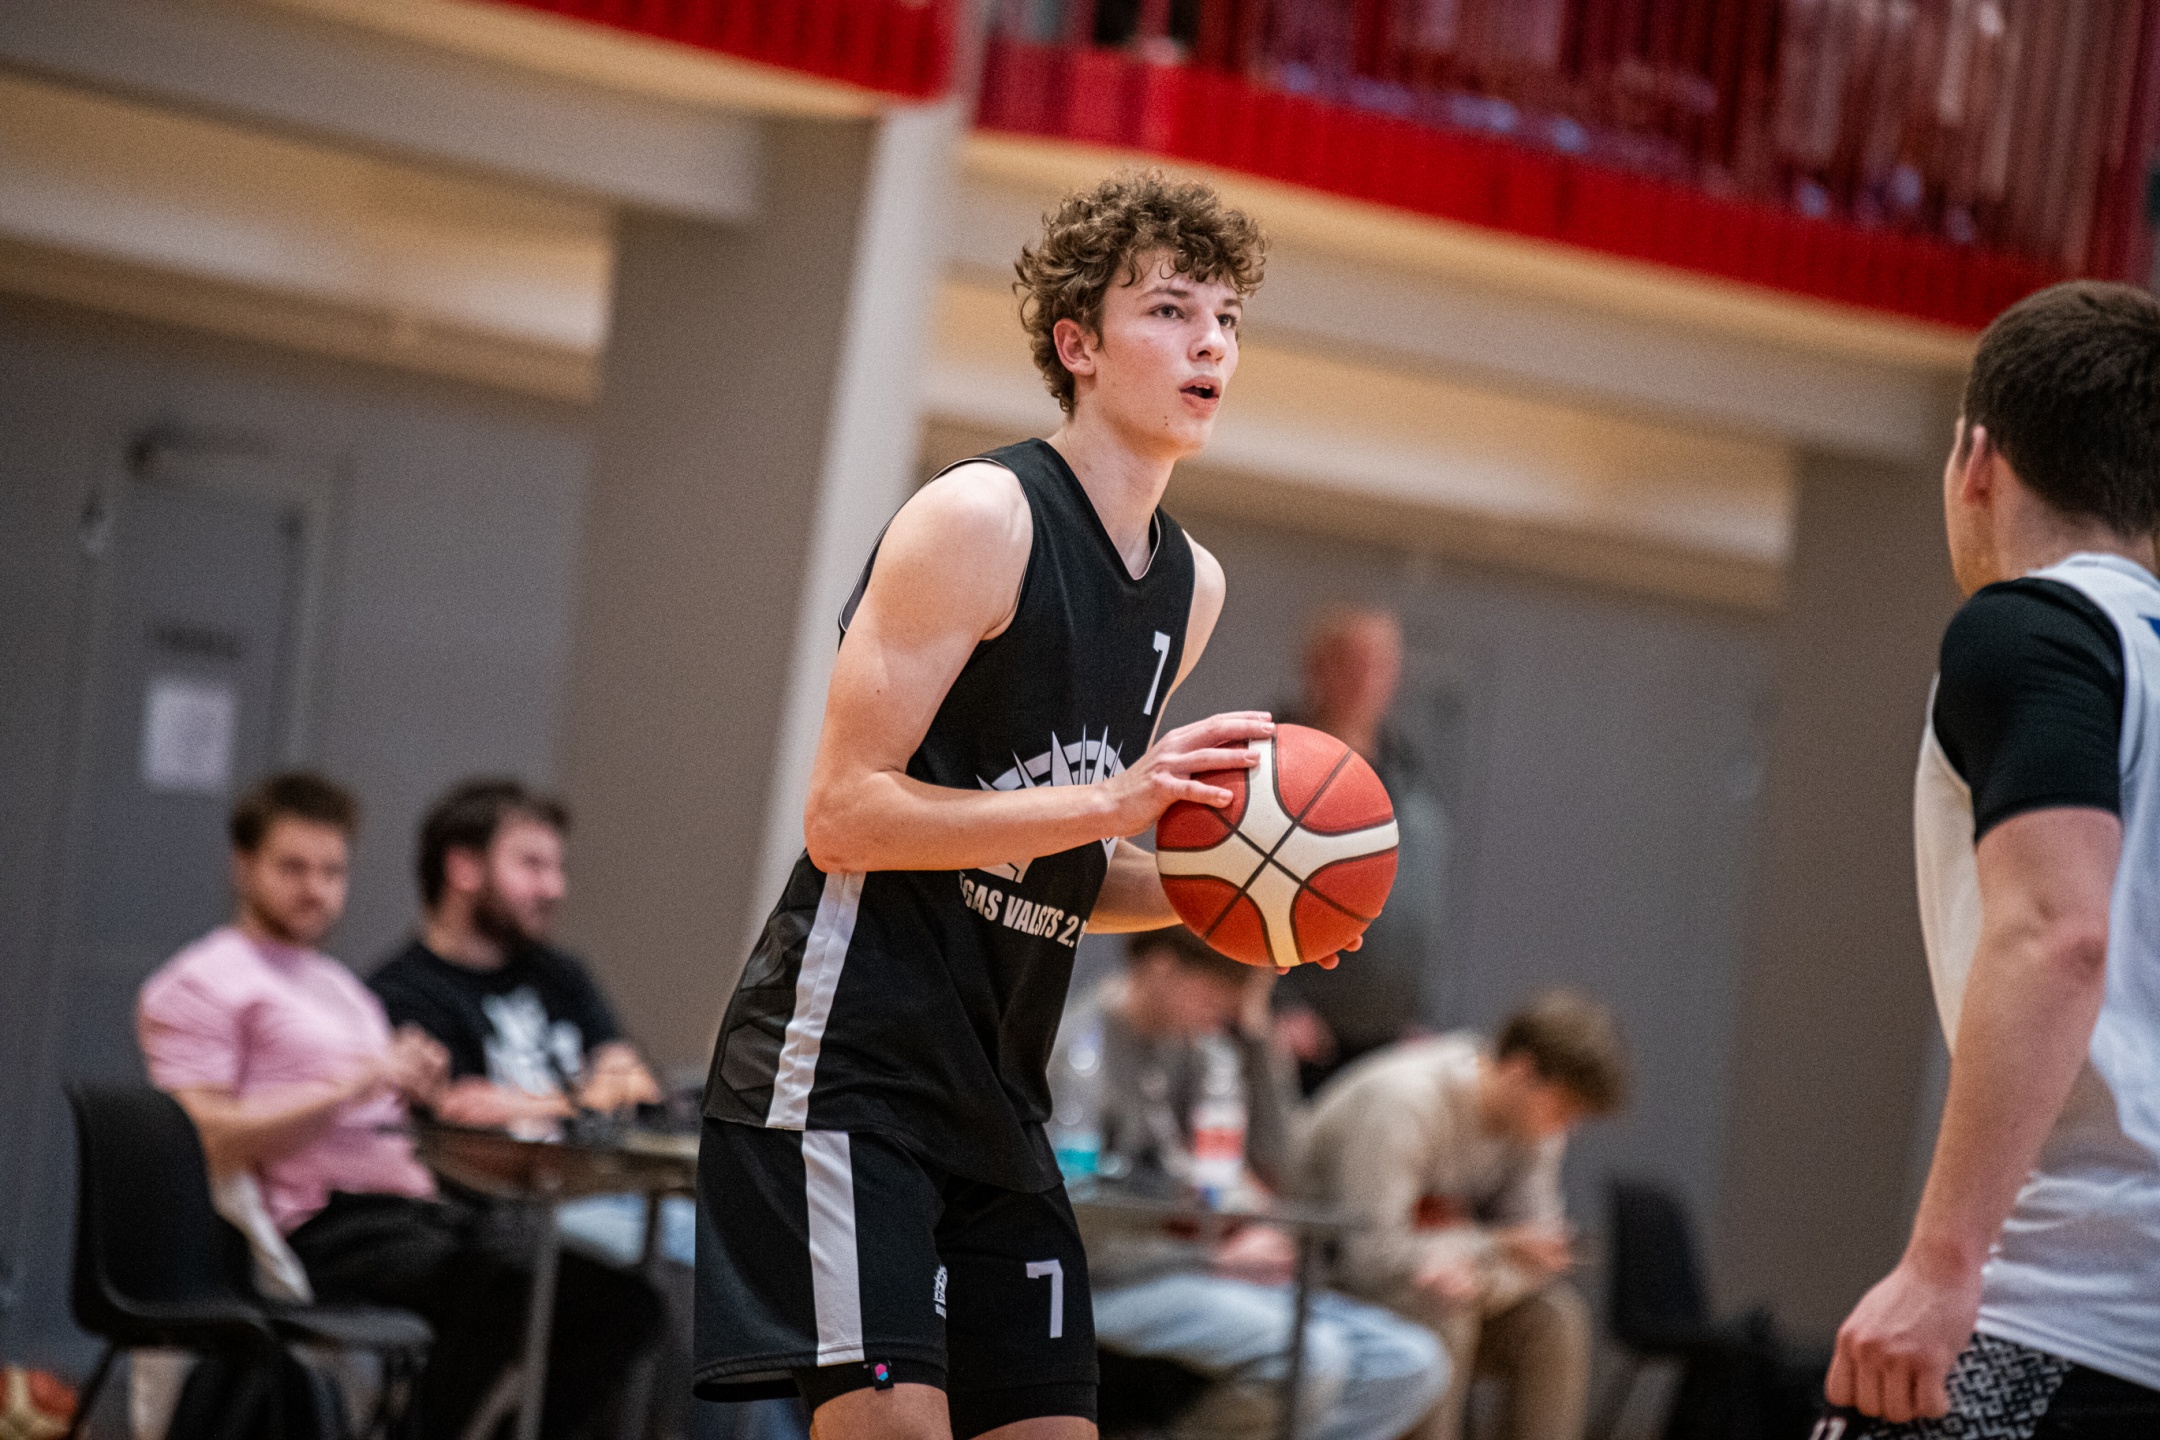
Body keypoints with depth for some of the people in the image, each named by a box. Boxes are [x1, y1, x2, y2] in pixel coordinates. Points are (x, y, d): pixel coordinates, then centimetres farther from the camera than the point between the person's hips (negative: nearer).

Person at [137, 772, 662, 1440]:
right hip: (326, 1228, -8)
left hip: (417, 1210, 8)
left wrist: (421, 1092, 5)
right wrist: (348, 1087, -15)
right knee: (502, 1293, -34)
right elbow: (204, 1145, -11)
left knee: (621, 1300, -12)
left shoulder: (342, 986, 30)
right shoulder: (199, 984, 4)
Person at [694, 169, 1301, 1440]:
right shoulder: (979, 520, -11)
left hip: (996, 1091, 9)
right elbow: (843, 817, -18)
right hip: (846, 1060, -8)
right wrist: (1109, 800, -25)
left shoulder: (1192, 587, 14)